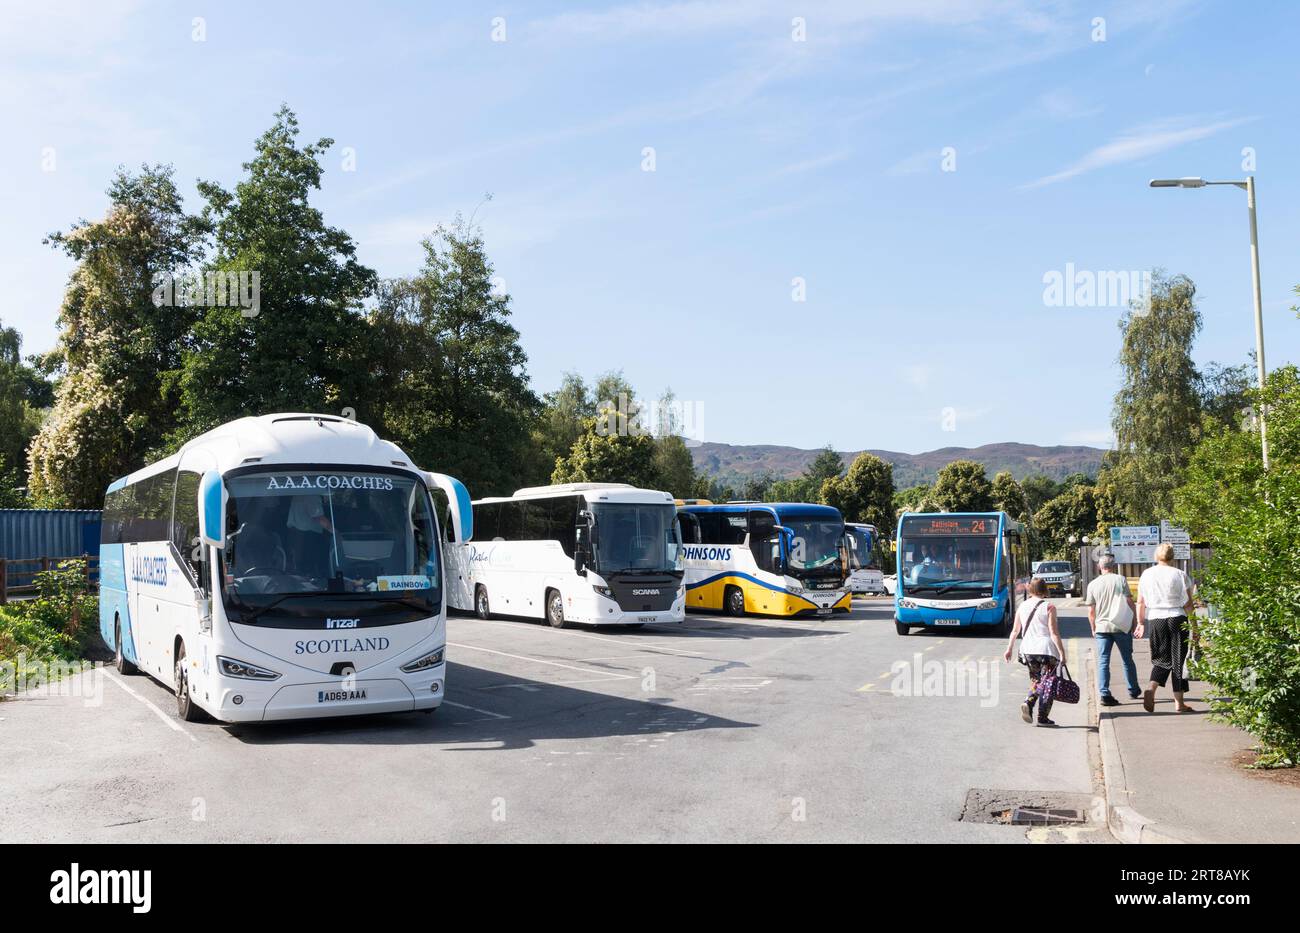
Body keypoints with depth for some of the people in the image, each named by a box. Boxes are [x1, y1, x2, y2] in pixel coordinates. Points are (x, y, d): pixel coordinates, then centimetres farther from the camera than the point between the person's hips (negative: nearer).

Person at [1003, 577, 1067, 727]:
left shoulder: (1022, 606, 8)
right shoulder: (1049, 607, -5)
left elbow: (1015, 630, 11)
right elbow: (1054, 632, -10)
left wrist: (1009, 649, 18)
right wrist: (1061, 651, -7)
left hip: (1028, 649, 4)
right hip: (1046, 649, -4)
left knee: (1035, 680, 19)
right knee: (1048, 682, 4)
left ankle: (1028, 703, -7)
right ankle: (1043, 717, -1)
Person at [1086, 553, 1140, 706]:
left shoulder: (1093, 585, 1)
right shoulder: (1121, 580, -3)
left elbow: (1091, 611, 3)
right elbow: (1130, 602, -2)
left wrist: (1093, 628, 15)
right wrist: (1134, 622, 9)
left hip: (1102, 627, 0)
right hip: (1122, 626, 0)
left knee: (1102, 662, 1)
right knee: (1127, 660, 15)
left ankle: (1104, 694, -9)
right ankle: (1134, 690, 28)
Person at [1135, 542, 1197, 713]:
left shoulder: (1146, 574, 4)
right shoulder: (1179, 575, -3)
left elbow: (1140, 603, 6)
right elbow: (1188, 604, -3)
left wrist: (1141, 623, 15)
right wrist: (1194, 627, 3)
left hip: (1155, 620, 2)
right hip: (1177, 618, -2)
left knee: (1162, 658, 10)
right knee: (1178, 659, 5)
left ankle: (1151, 688, -16)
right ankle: (1179, 702, 7)